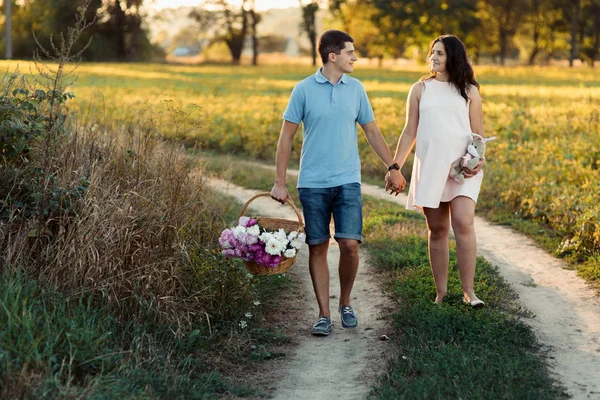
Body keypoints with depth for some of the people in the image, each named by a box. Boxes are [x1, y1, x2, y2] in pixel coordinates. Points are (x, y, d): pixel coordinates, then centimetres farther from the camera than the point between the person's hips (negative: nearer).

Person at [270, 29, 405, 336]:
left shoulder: (356, 89, 7)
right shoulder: (304, 89, -2)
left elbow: (372, 131, 15)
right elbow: (286, 136, 0)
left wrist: (393, 167, 11)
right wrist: (279, 182, -3)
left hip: (348, 181, 2)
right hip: (312, 183, -2)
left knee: (350, 244, -8)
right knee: (317, 248, 2)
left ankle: (345, 304, 14)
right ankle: (324, 314, 10)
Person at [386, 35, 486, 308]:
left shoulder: (469, 91, 8)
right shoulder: (421, 89, 10)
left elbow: (478, 133, 9)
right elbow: (409, 132, 10)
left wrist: (479, 159, -10)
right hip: (429, 167, 2)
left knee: (463, 224, -17)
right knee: (437, 230, 4)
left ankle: (468, 291, -10)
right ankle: (441, 293, 12)